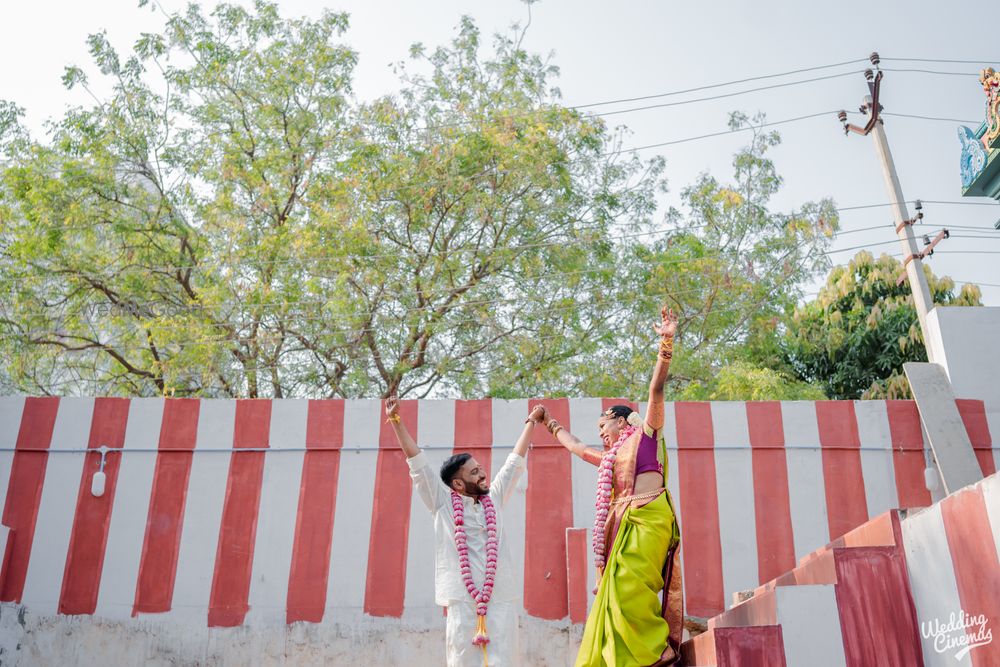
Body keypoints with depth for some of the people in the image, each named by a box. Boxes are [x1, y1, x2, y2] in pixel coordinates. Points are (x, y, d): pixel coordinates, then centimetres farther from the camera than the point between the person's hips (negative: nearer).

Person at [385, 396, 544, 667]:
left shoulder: (494, 498, 15)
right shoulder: (443, 502, 6)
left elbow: (515, 461, 22)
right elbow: (417, 461, 3)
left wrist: (531, 422, 29)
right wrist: (396, 421, -1)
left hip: (501, 595, 3)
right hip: (462, 596, -3)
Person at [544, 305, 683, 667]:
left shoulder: (646, 433, 9)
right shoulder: (611, 457, 28)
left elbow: (657, 387, -2)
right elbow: (578, 447, 44)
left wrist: (666, 343, -13)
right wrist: (553, 426, 56)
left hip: (650, 516, -8)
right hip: (624, 523, 8)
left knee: (630, 585, -19)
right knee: (618, 590, 2)